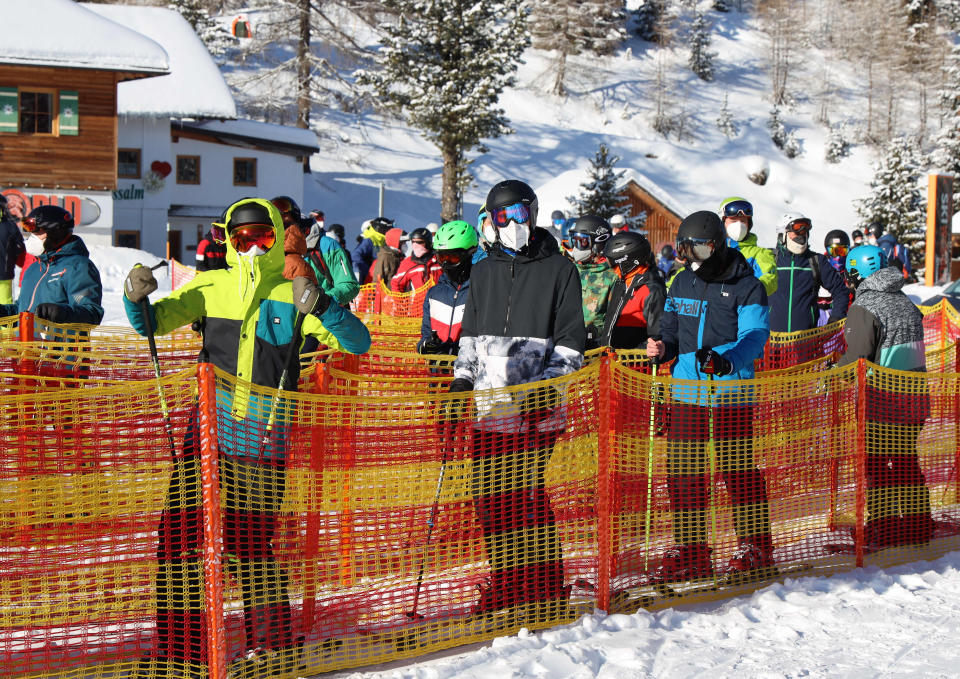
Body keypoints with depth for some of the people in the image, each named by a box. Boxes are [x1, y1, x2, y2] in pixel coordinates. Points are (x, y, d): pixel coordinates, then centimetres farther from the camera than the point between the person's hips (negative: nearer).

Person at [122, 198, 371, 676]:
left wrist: (321, 308, -19)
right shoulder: (210, 288, 9)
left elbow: (357, 343, -1)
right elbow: (153, 322, 6)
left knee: (250, 542, 2)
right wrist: (137, 298, -16)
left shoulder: (293, 296, 4)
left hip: (265, 437, -2)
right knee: (178, 534, -2)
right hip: (209, 427, 2)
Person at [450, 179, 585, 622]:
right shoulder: (483, 272, 17)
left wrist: (545, 385, -12)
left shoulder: (557, 269, 3)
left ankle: (547, 594, 1)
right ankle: (507, 585, 17)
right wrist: (462, 378, 10)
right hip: (490, 405, 5)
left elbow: (570, 339, -1)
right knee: (489, 494, 4)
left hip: (535, 407, -5)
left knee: (528, 497, -8)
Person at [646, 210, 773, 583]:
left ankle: (755, 548, 11)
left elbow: (754, 338, -14)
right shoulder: (683, 283, 13)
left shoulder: (746, 286, -5)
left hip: (730, 392, -5)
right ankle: (690, 550, 14)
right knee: (683, 471, 5)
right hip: (687, 390, 6)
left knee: (737, 470, -2)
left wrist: (727, 360, -34)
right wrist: (661, 348, -2)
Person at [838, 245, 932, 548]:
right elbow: (911, 349, 14)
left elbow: (857, 357, -18)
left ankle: (883, 528, 2)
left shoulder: (864, 307, -13)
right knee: (907, 460, 16)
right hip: (915, 395, 7)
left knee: (877, 463, 2)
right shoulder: (905, 302, 11)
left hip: (881, 399, -7)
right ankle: (917, 525, 21)